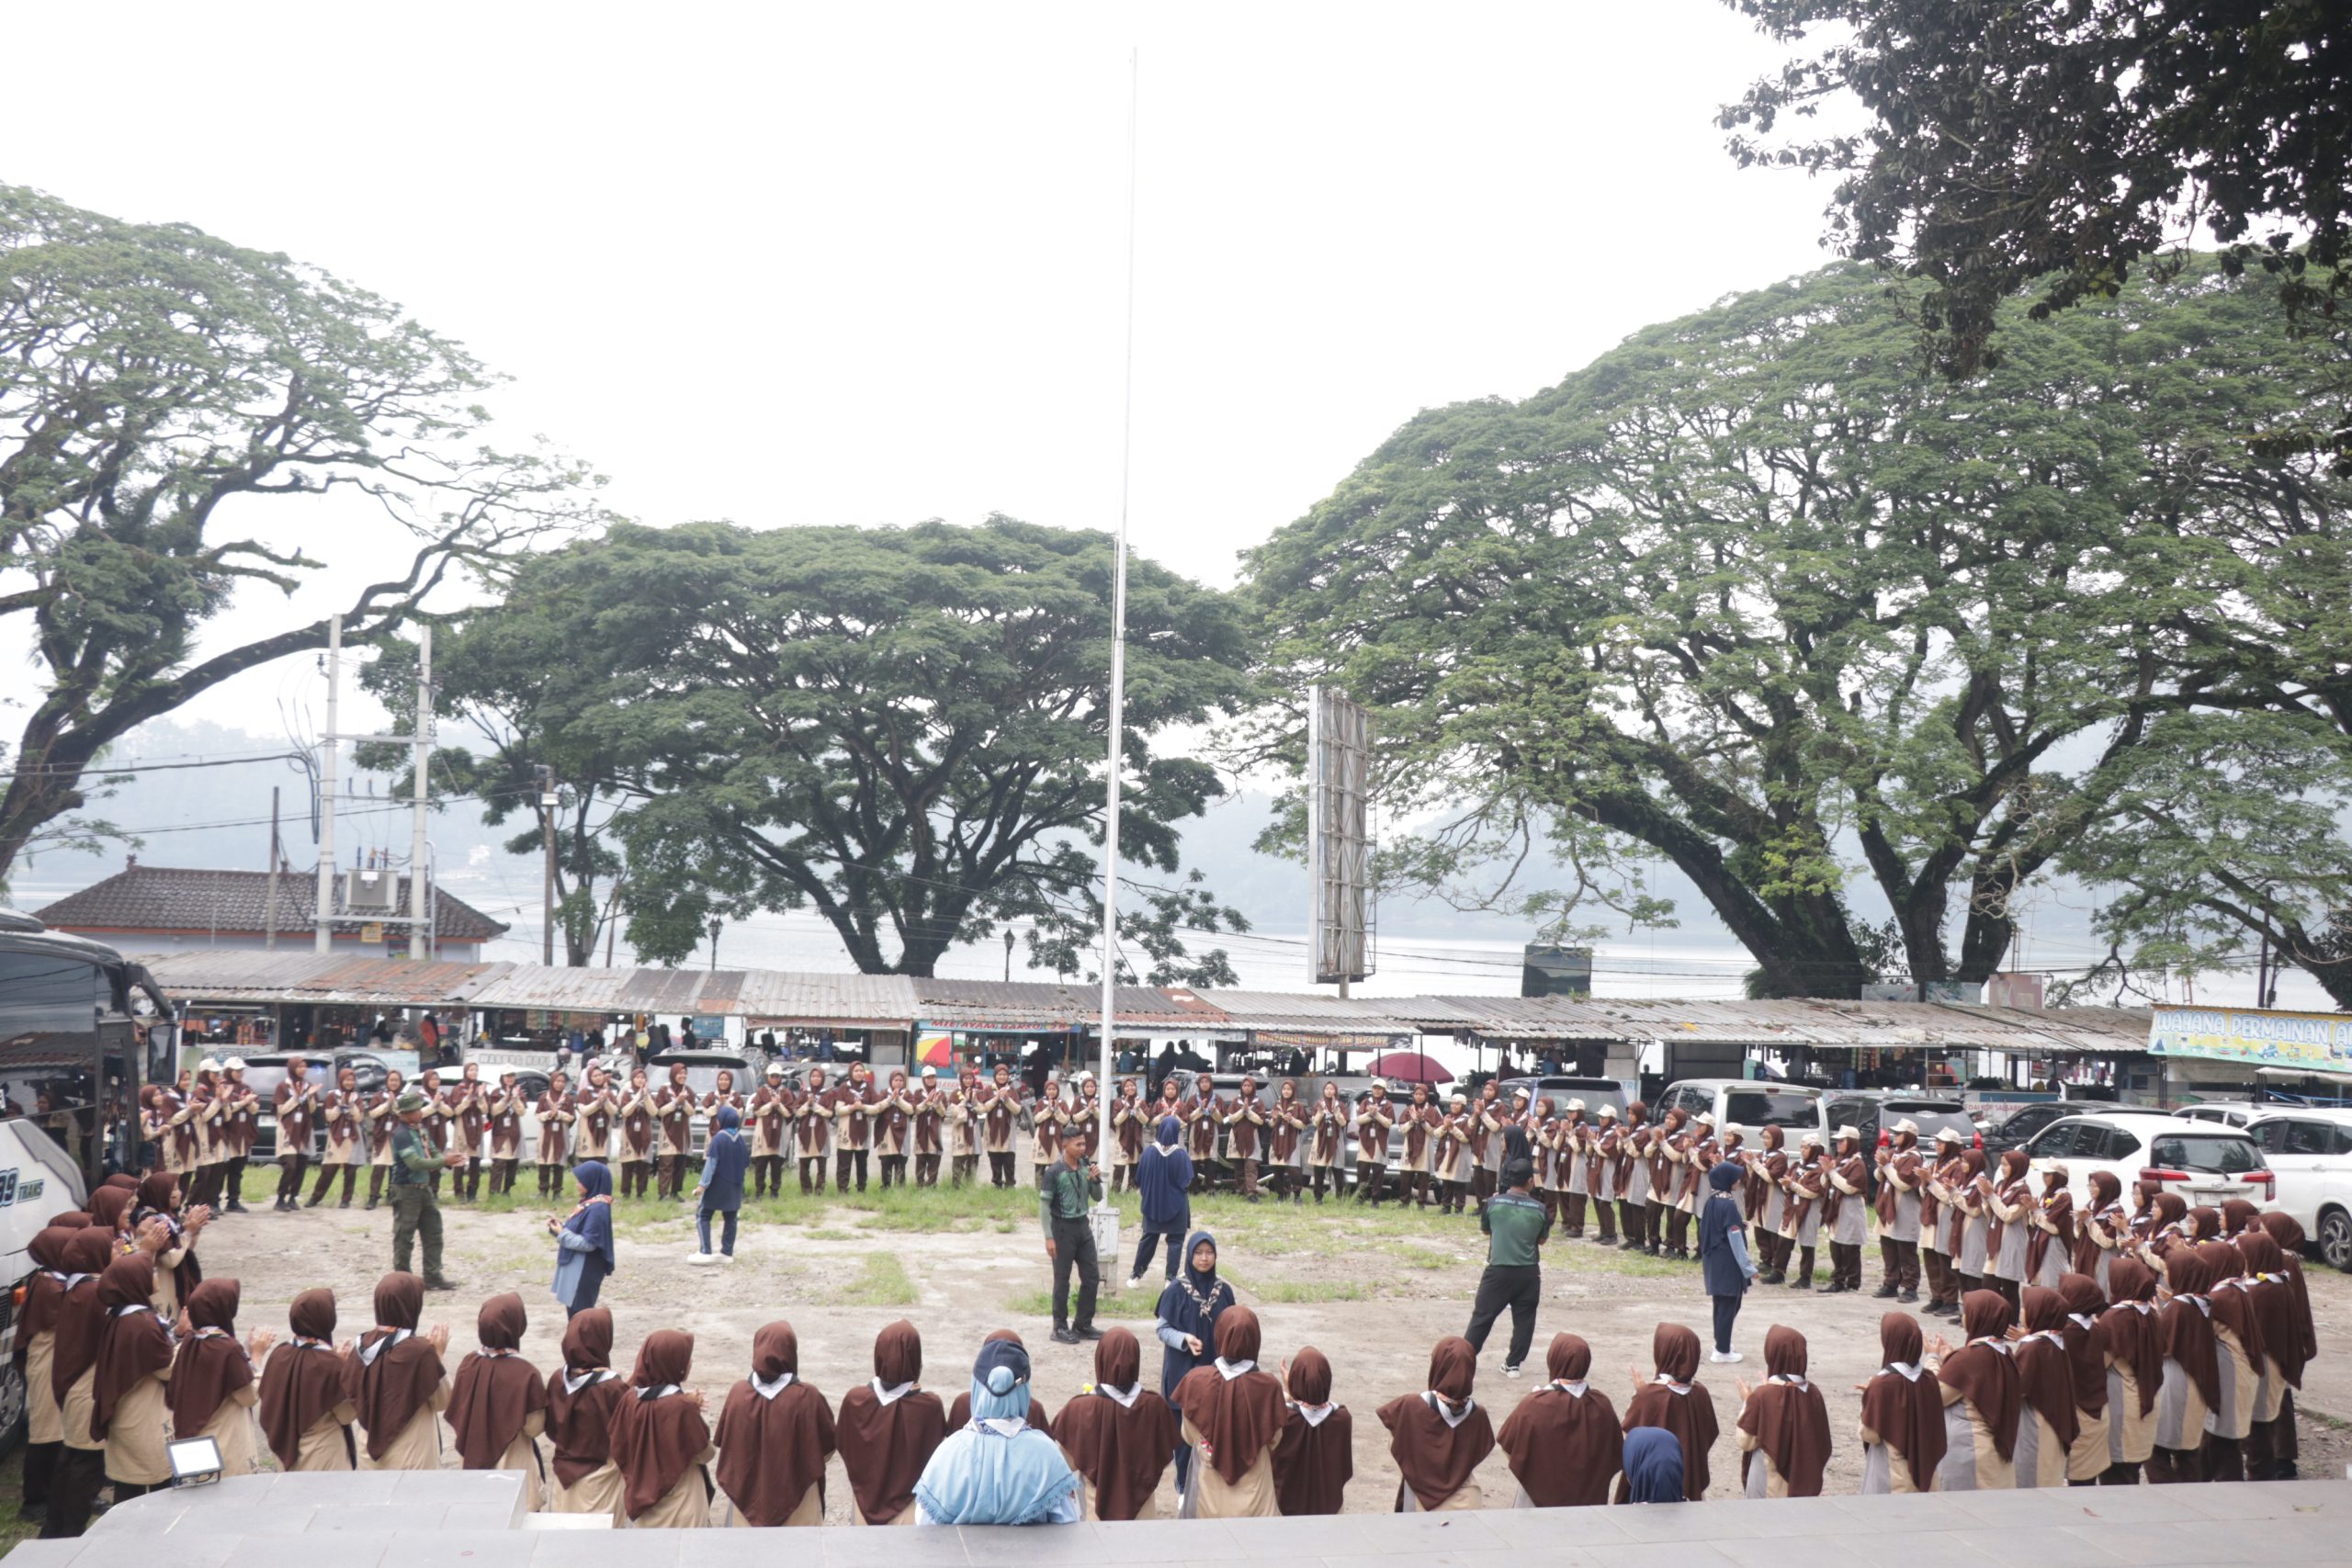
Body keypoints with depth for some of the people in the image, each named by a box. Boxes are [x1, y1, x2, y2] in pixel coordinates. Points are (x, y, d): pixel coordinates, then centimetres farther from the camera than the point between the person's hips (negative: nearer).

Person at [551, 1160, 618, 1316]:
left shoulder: (597, 1208, -22)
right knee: (573, 1310, 16)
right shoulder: (588, 1203, 8)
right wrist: (560, 1225, 0)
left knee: (580, 1313, -2)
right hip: (575, 1267, 10)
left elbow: (588, 1243, -23)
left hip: (585, 1271, -10)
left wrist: (562, 1233, -16)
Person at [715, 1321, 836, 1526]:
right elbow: (827, 1447, -7)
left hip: (748, 1497, 3)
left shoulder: (738, 1393, -11)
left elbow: (724, 1444, 3)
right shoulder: (807, 1397, -19)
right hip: (797, 1500, -3)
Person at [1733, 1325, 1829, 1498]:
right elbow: (1820, 1440, 9)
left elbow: (1746, 1441, -13)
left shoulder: (1763, 1395, -20)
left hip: (1769, 1479, -4)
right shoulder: (1812, 1392, -6)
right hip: (1804, 1479, 4)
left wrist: (1746, 1403, 0)